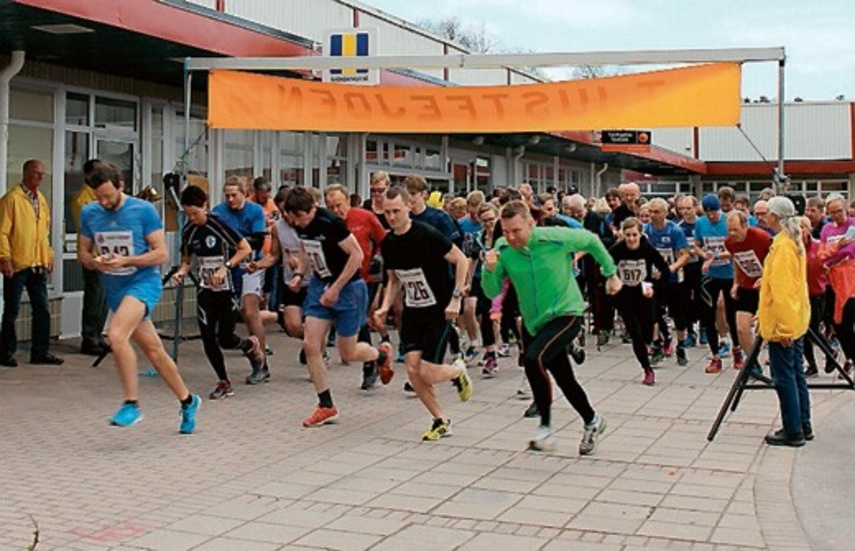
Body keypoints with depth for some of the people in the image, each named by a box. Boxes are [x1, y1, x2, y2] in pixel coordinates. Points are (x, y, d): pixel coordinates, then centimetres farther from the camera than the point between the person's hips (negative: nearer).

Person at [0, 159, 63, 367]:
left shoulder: (41, 200, 14)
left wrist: (49, 255, 15)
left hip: (38, 264, 7)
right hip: (17, 264, -7)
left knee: (42, 309, 6)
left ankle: (40, 352, 13)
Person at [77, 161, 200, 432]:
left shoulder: (143, 211, -11)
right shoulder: (89, 213, 3)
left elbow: (161, 253, -10)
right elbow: (83, 253, 11)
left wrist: (125, 260, -21)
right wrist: (95, 262, -12)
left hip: (143, 281, -6)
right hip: (114, 288, 6)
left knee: (116, 335, -27)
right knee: (153, 350, 10)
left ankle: (132, 404, -16)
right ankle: (188, 401, 26)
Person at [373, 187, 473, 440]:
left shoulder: (427, 235, -18)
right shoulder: (388, 244, 2)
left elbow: (461, 260, -12)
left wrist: (455, 298, -16)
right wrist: (385, 307, 1)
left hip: (439, 311, -6)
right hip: (412, 312, 6)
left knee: (427, 374, -11)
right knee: (412, 369, -5)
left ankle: (458, 370, 24)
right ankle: (441, 421, 13)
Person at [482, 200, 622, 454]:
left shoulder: (555, 238, -20)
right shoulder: (502, 249, -10)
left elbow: (591, 241, -1)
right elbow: (492, 292, -8)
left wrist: (611, 274, 6)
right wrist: (490, 270, -29)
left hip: (566, 314, -5)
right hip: (533, 321, 5)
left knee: (533, 359, -29)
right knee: (564, 379, 17)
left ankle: (546, 427, -15)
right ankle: (592, 421, 43)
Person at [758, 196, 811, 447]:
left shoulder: (782, 245, -19)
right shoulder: (795, 241, 11)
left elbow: (782, 289, -22)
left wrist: (783, 326, -22)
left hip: (782, 324, -10)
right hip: (796, 321, 10)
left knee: (784, 378, -3)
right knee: (796, 374, 15)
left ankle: (793, 431, 1)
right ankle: (803, 426, 21)